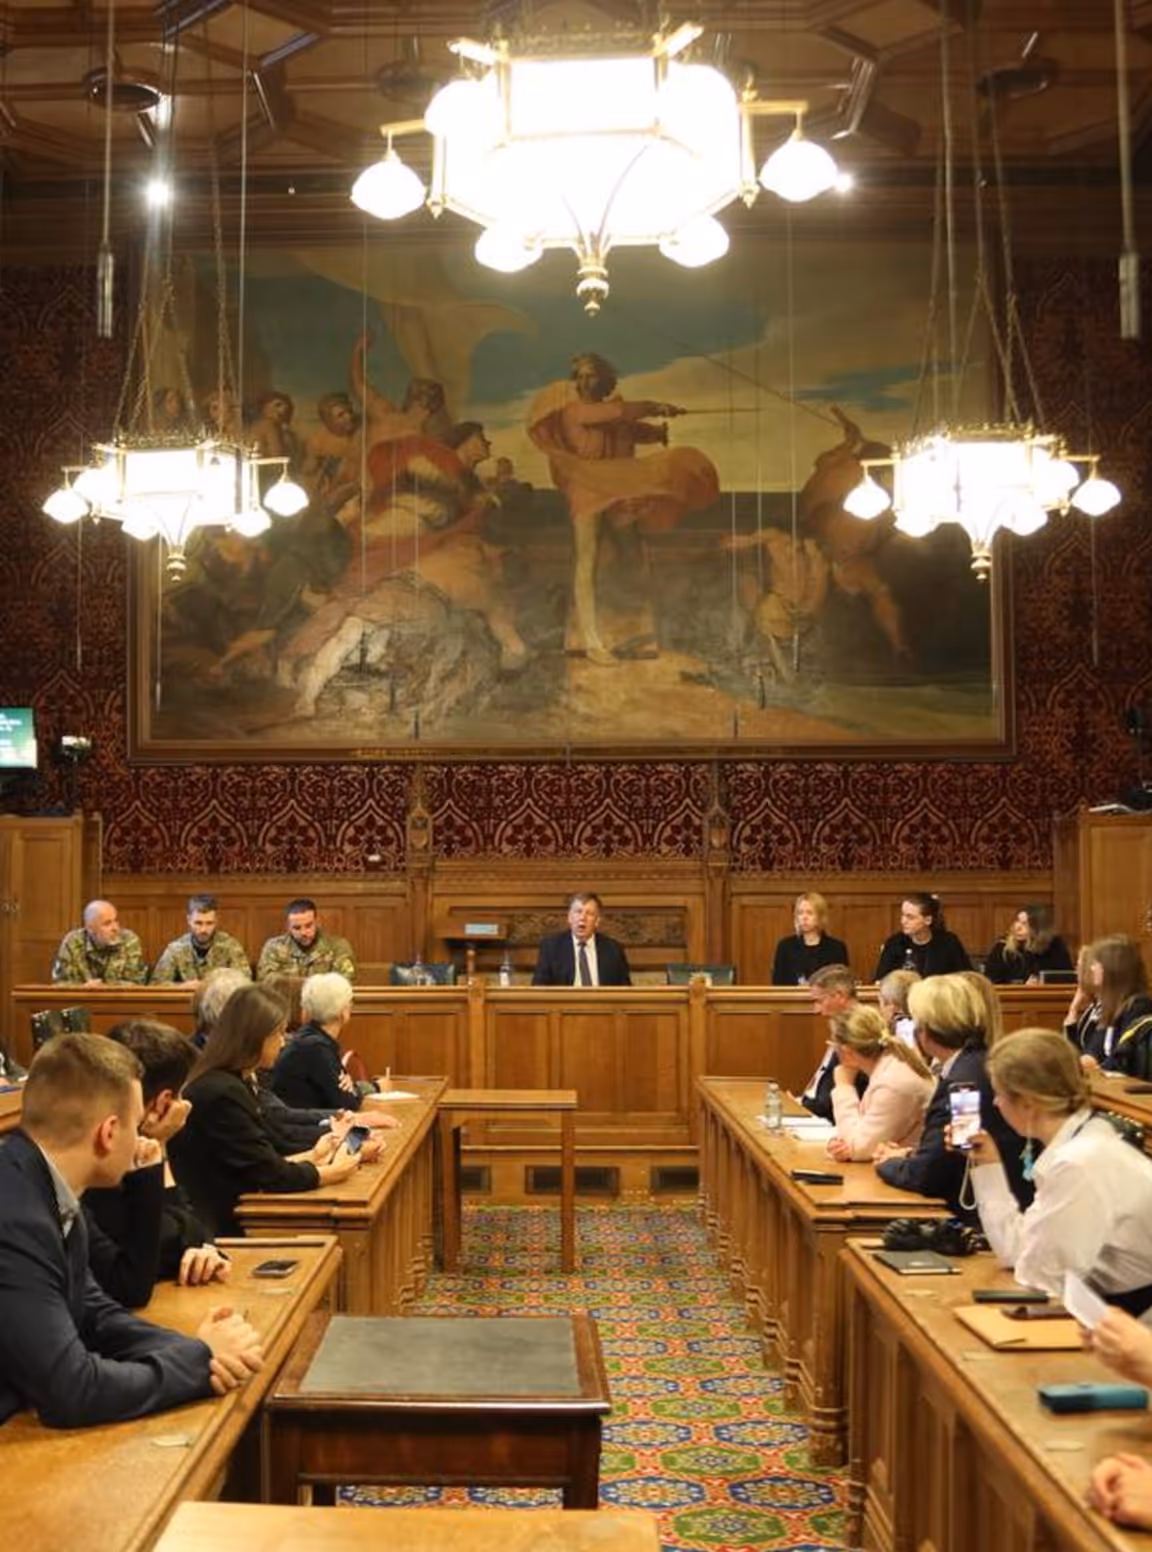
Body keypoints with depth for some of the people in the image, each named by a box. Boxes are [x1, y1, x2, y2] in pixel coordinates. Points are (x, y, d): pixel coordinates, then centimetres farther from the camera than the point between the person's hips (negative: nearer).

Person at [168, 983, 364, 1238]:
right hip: (219, 1226, -9)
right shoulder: (222, 1093, -20)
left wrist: (312, 1157, 16)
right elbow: (271, 1175, -16)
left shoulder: (231, 1084, 10)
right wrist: (331, 1172, -3)